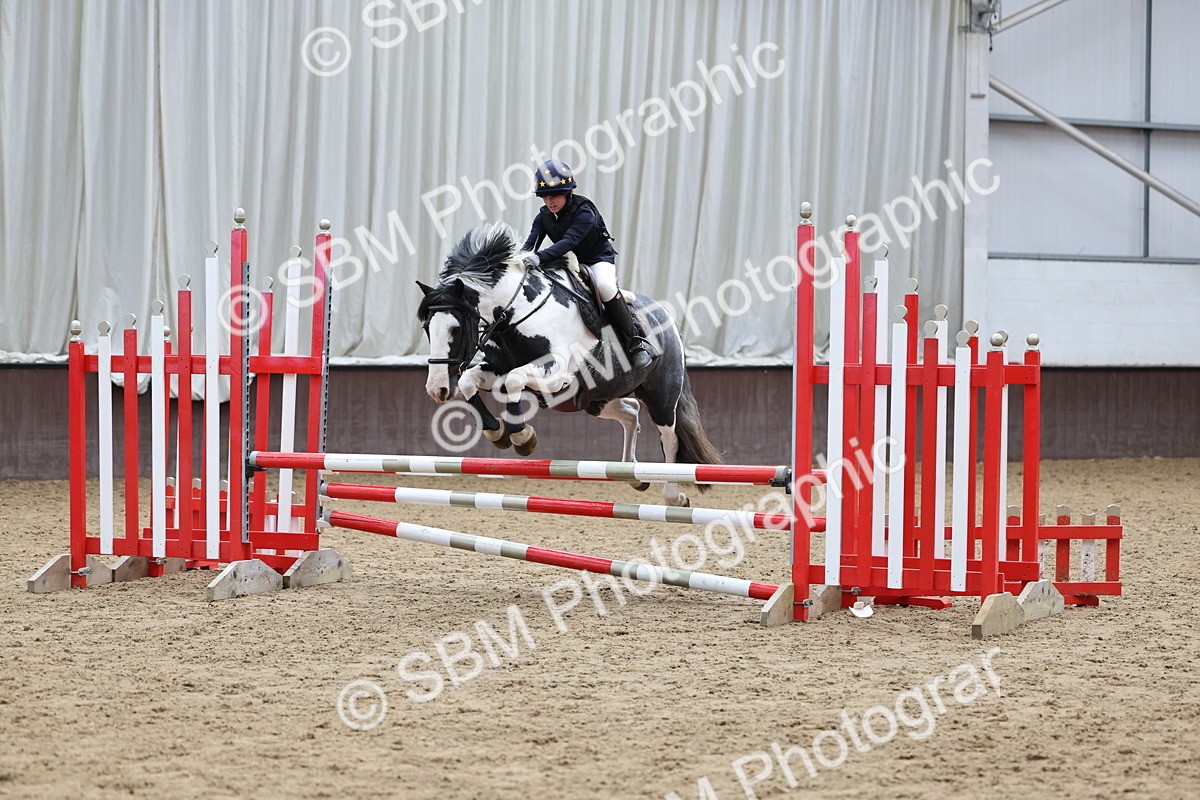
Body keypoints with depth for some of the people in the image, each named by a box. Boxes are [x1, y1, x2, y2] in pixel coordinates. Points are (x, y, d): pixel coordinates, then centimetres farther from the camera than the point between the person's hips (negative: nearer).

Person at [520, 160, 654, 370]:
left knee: (605, 285, -36)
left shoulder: (584, 212, -25)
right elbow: (531, 242, -14)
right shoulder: (544, 217, -4)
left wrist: (540, 257, -52)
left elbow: (569, 241, -39)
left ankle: (636, 343, -28)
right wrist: (523, 257, -39)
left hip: (599, 257, -7)